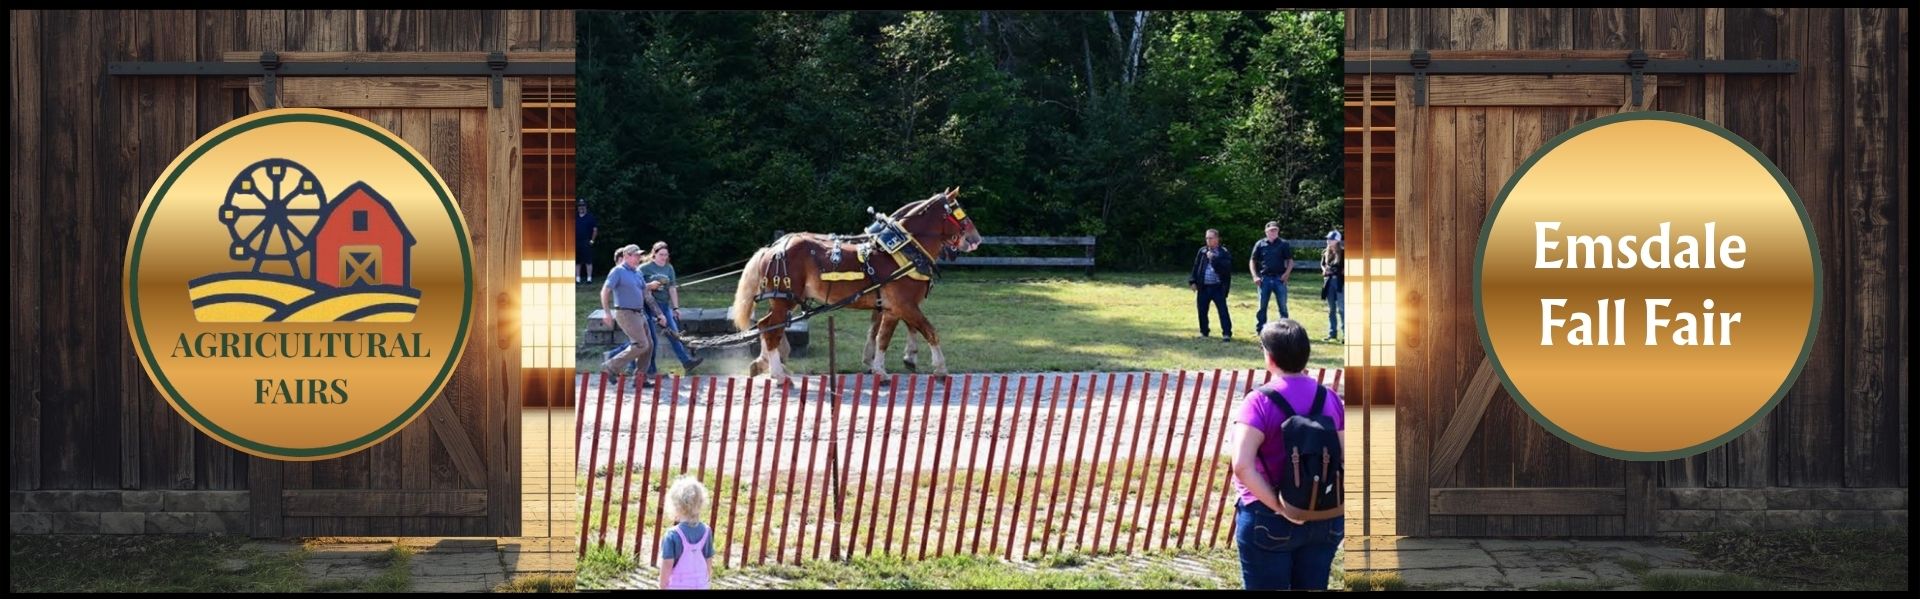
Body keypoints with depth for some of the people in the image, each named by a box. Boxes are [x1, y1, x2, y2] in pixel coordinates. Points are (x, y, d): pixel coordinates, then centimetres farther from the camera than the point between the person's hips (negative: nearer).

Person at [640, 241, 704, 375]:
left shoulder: (669, 268, 9)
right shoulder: (645, 268, -6)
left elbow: (672, 288, 6)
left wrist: (675, 307, 0)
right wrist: (649, 286, -23)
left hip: (665, 306, 5)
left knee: (674, 334, 3)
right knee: (652, 339, -2)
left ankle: (686, 362, 2)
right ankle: (650, 369, 6)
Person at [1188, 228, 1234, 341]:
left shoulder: (1223, 252, -4)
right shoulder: (1202, 251, 8)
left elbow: (1227, 267, -18)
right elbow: (1196, 267, 11)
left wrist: (1213, 258, -20)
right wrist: (1193, 281, 4)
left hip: (1218, 287, -4)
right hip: (1203, 287, 4)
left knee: (1223, 310, -7)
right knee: (1202, 310, 11)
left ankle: (1227, 333, -5)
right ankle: (1204, 332, 25)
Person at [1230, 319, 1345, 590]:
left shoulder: (1260, 401, -14)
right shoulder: (1330, 398, 1)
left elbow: (1242, 466, -25)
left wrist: (1278, 507, -18)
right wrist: (1334, 506, 3)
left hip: (1269, 521, -5)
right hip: (1324, 520, 5)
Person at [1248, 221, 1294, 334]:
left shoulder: (1284, 244, 4)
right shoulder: (1260, 244, 5)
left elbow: (1290, 261, 6)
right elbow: (1252, 261, 9)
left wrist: (1286, 274, -9)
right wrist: (1255, 276, -2)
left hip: (1279, 278, -1)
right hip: (1264, 278, 1)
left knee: (1283, 307, 2)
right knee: (1262, 307, 5)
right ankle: (1260, 330, 12)